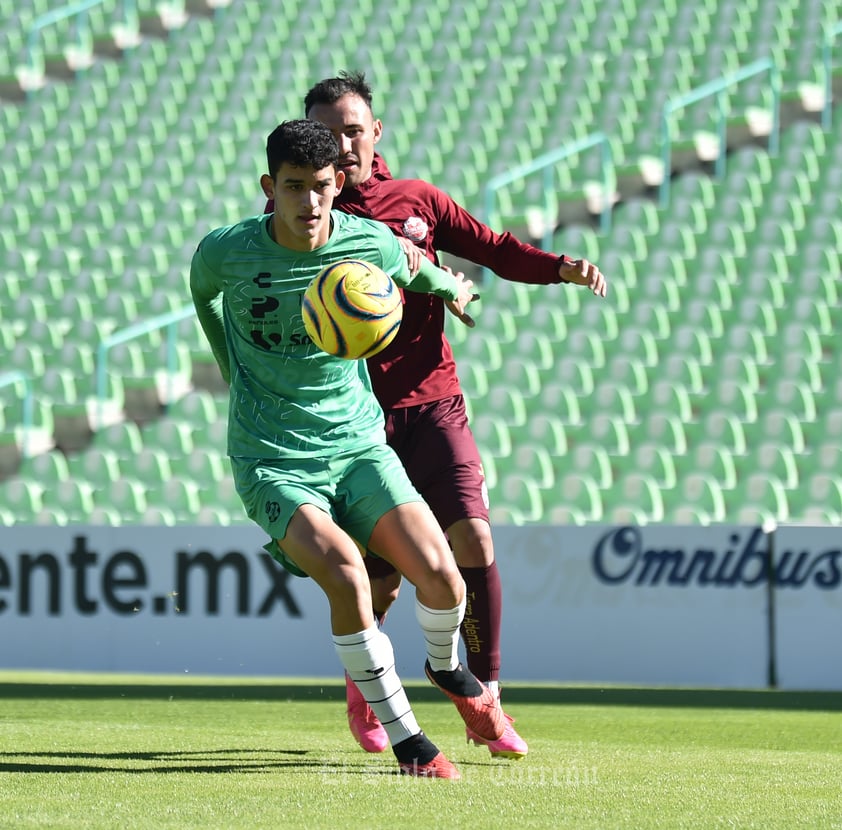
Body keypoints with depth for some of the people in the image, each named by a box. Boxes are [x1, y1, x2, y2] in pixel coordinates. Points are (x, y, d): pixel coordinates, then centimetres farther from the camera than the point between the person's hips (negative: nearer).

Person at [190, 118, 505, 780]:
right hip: (272, 461, -2)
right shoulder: (226, 252, -10)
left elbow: (412, 272, 19)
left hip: (358, 445, 2)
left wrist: (450, 289, 36)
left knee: (439, 573, -14)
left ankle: (448, 669, 25)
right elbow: (202, 296, 15)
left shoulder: (372, 244, -6)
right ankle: (403, 737, -13)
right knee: (343, 567, -29)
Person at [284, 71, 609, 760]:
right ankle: (361, 695, 28)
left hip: (434, 401, 2)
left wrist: (563, 267, -9)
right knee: (383, 577, -3)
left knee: (472, 537, -15)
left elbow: (494, 249, 7)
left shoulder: (418, 200, 10)